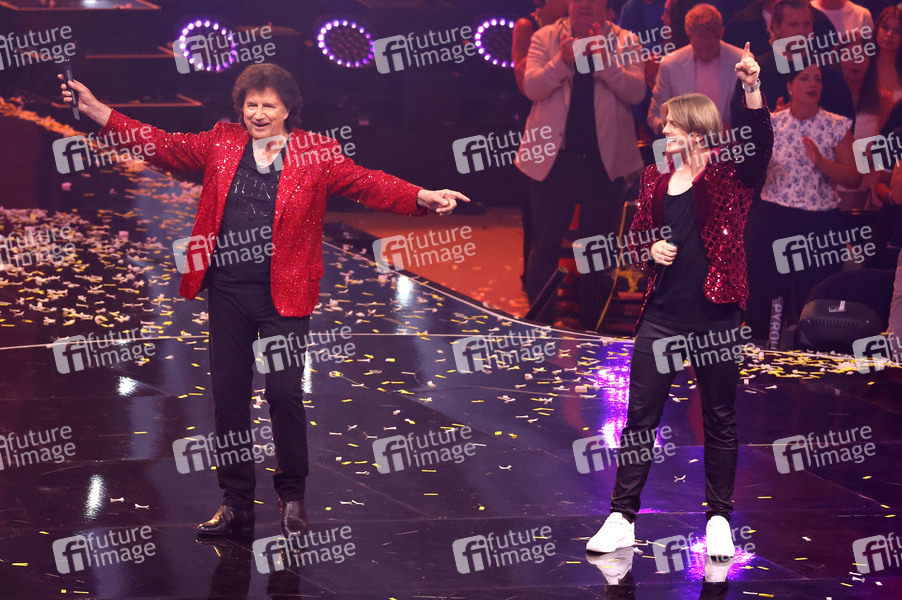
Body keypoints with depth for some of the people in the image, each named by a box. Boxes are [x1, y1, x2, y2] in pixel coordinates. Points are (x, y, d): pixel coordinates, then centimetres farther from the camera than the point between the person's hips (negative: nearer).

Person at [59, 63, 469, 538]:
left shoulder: (315, 153, -1)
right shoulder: (221, 144, 7)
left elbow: (367, 184, -8)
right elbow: (162, 146, 7)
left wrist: (421, 198, -25)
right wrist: (95, 111, 0)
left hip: (283, 294, -3)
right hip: (227, 291, 3)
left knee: (284, 393, -5)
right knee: (228, 392, 7)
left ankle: (292, 497, 14)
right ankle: (236, 503, 17)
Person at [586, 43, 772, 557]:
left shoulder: (729, 176, -5)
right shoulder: (655, 178, 7)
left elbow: (760, 144, -25)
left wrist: (753, 90, -40)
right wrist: (651, 248, -5)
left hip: (715, 317, -4)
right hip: (662, 315, 4)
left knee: (720, 419, 7)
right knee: (640, 417, 4)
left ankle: (719, 519, 19)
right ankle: (623, 518, 12)